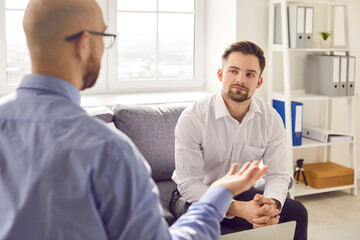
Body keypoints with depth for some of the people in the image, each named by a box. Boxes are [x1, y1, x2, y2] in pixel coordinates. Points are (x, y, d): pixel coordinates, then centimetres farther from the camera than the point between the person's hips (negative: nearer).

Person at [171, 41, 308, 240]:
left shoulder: (271, 119, -7)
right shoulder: (192, 118, -22)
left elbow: (278, 174, -6)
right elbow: (189, 183, -24)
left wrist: (271, 204, -31)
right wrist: (237, 208, -38)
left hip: (241, 192, 4)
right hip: (197, 195, -3)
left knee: (296, 212, -14)